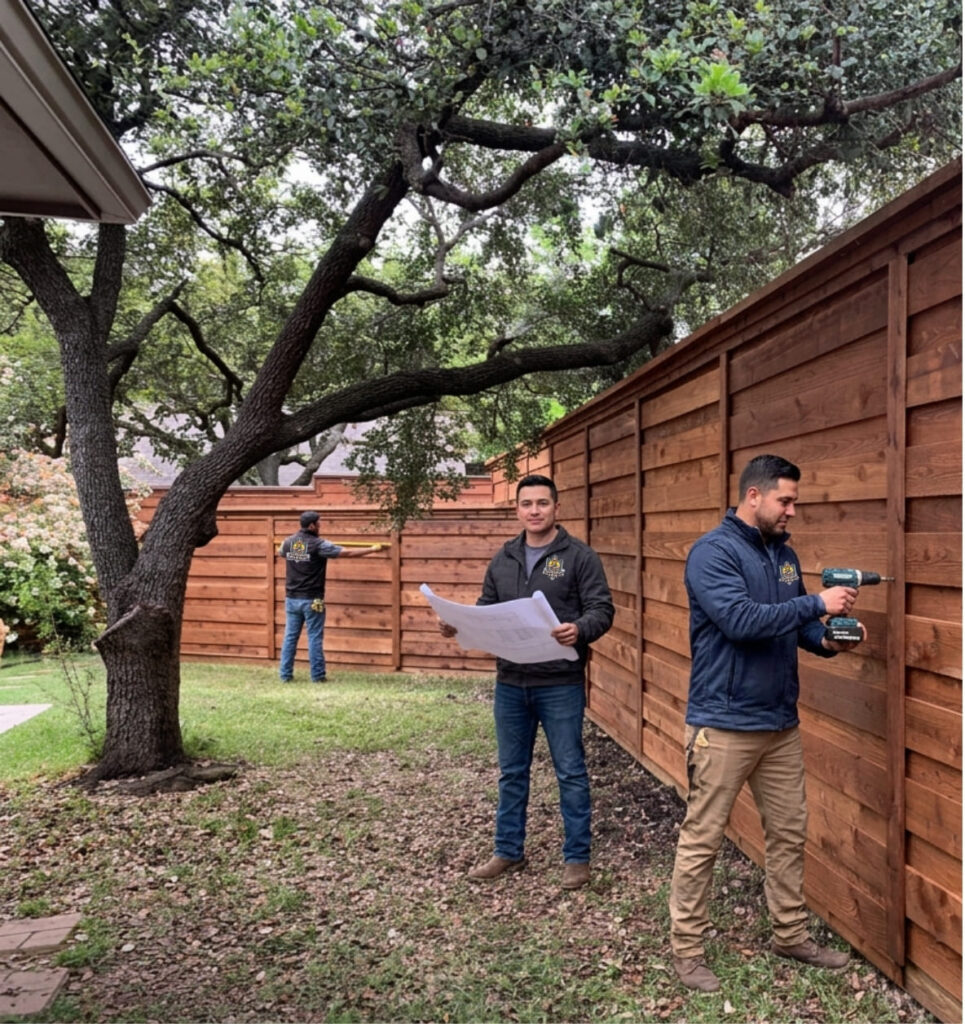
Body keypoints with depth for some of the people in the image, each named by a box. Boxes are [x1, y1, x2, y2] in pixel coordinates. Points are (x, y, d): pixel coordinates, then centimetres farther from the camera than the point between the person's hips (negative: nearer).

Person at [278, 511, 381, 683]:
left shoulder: (288, 542, 4)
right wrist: (372, 549, -2)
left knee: (290, 636, 9)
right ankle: (317, 676, 4)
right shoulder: (318, 544, -12)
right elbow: (347, 553, -12)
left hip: (292, 598, 5)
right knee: (314, 638, 1)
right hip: (312, 600, -5)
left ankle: (285, 674, 12)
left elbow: (280, 553, 29)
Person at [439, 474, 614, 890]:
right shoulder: (503, 558, 10)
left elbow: (602, 609, -10)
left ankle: (577, 857, 20)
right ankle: (508, 851, 30)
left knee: (570, 772, 6)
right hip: (510, 683, 5)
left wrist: (579, 629, -30)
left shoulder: (579, 555, -5)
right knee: (511, 772, 15)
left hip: (560, 684, -4)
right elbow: (486, 610, 14)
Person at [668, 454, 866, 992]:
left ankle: (792, 933, 34)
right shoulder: (712, 552, -15)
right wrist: (818, 603, -22)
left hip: (781, 722, 8)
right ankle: (688, 948, 16)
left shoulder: (785, 554, 10)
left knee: (790, 833, 17)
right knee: (702, 841, 2)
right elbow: (740, 621, -25)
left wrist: (827, 640, -4)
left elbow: (792, 624, 17)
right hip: (724, 725, -8)